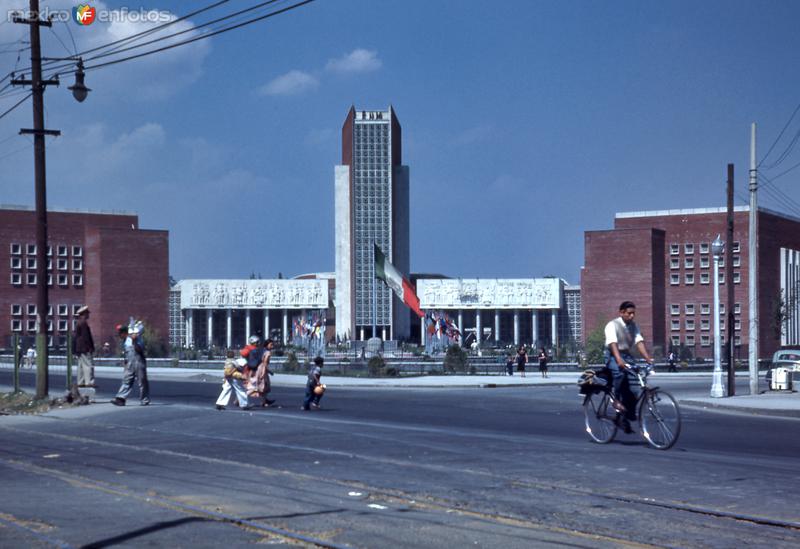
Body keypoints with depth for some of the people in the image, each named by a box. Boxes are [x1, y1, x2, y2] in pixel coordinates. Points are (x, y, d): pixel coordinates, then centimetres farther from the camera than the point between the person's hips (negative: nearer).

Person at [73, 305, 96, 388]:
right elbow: (85, 336, -18)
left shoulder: (78, 323, 17)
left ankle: (80, 382, 13)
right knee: (88, 365, -12)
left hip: (79, 349, 11)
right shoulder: (83, 323, -14)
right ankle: (89, 382, -16)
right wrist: (90, 347, -16)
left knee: (81, 365, 11)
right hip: (85, 348, -11)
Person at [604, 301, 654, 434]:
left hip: (627, 355, 6)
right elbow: (613, 343, -24)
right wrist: (619, 359, -41)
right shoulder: (612, 325, -9)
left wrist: (648, 358, -19)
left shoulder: (634, 326, 10)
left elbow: (639, 342, -4)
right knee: (620, 373, -37)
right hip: (613, 356, -6)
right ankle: (617, 401, -20)